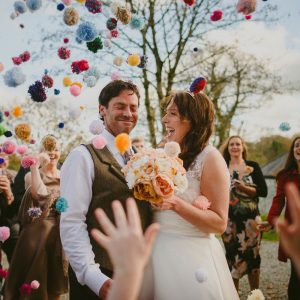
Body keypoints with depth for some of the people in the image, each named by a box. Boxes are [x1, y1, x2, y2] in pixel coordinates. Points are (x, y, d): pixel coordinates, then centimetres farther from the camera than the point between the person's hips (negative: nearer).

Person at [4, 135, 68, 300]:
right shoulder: (32, 175, 0)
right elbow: (40, 193, -22)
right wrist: (35, 165, -25)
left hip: (61, 234, 3)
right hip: (38, 232, -3)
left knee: (55, 286, 11)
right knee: (35, 281, 2)